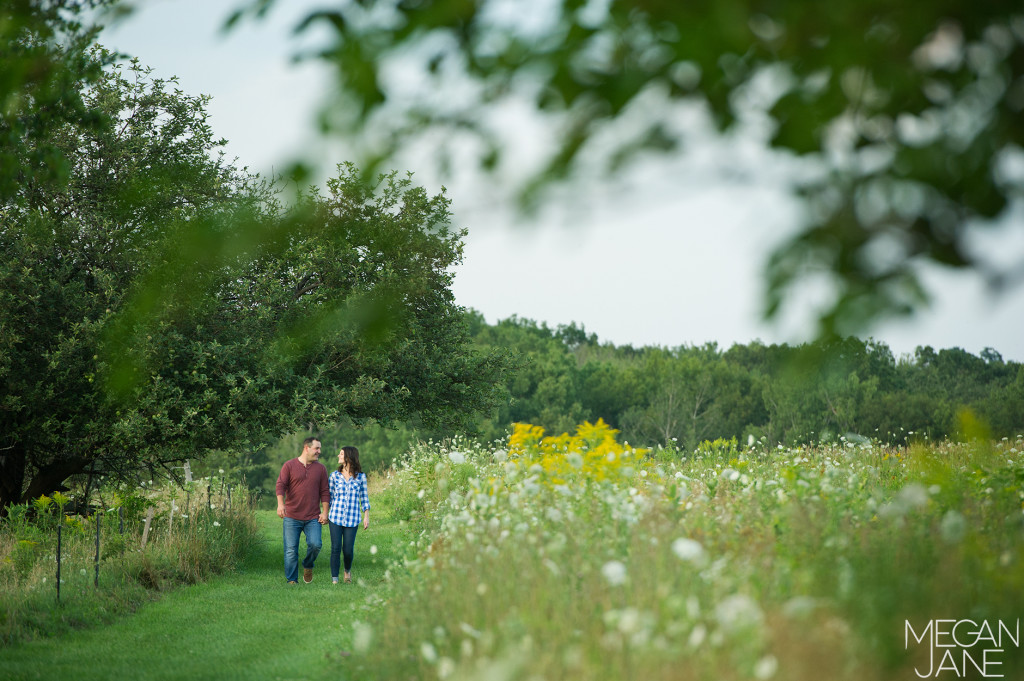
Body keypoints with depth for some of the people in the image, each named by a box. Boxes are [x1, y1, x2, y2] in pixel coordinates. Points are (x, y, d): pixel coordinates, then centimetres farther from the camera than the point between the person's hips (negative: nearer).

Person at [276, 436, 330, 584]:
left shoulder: (320, 468, 11)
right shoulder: (289, 465, 3)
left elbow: (324, 492, 10)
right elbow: (281, 485, -6)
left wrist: (325, 512, 1)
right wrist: (280, 504, -22)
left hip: (313, 518, 2)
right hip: (291, 517, -2)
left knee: (315, 544, -15)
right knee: (291, 550, -2)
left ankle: (308, 566, 14)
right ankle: (292, 581, 7)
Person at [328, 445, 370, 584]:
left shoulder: (360, 476, 4)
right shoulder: (335, 475, 6)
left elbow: (364, 497, 8)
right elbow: (330, 496, 12)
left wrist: (366, 517, 4)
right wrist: (325, 514, 10)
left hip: (352, 519, -1)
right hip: (335, 517, 1)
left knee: (348, 550, -1)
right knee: (336, 548, -4)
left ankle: (348, 570, 30)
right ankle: (334, 579, 3)